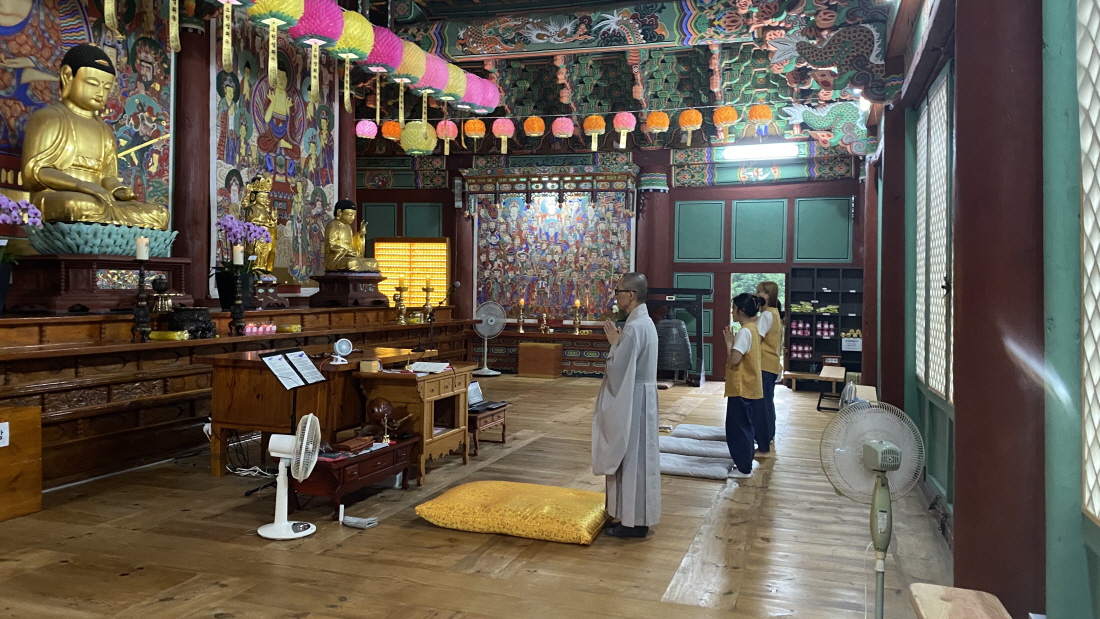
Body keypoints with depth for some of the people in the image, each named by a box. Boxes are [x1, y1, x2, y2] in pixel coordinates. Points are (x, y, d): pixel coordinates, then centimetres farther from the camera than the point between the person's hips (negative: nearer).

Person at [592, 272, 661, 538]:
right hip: (639, 397, 10)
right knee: (637, 457, 16)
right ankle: (635, 516, 25)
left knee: (630, 457, -1)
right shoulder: (645, 322, 11)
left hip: (631, 400, -10)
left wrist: (614, 343, -8)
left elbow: (616, 369, -21)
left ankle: (633, 521, 8)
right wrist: (619, 343, 5)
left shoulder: (634, 327, -21)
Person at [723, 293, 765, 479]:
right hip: (749, 387, 10)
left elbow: (733, 360, -24)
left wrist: (728, 341, -12)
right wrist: (733, 341, 8)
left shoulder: (744, 331, -19)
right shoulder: (753, 329, 10)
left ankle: (744, 469, 5)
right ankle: (745, 462, 26)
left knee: (738, 428, -2)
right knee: (744, 426, 18)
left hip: (741, 388, -10)